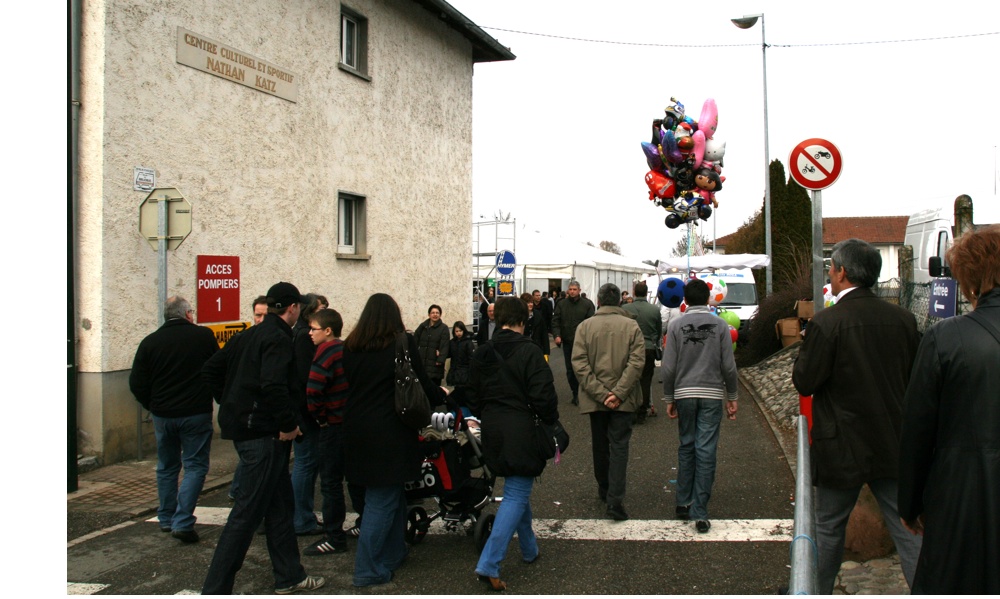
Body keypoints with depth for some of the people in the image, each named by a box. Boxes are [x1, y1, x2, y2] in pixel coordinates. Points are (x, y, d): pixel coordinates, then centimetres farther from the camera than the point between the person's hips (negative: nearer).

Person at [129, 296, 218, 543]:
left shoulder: (150, 342, -1)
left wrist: (153, 406, 14)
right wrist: (218, 398, 19)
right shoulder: (204, 336, -6)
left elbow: (136, 383, 1)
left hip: (162, 414, 3)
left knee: (166, 467, 17)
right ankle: (182, 522, -7)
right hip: (196, 413, -3)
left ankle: (166, 519, 26)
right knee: (195, 466, 3)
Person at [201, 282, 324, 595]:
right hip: (263, 434, -10)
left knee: (280, 504, 18)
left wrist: (232, 405, 18)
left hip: (244, 426, 10)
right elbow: (273, 386, -29)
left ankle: (289, 575, 27)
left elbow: (210, 371, 18)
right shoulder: (279, 339, -15)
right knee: (247, 512, -5)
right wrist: (288, 424, -19)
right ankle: (215, 589, 0)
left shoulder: (249, 335, 13)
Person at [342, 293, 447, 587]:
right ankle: (368, 570, 5)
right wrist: (441, 395, 15)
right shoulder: (403, 343, -8)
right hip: (389, 432, -5)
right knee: (382, 500, 2)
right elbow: (422, 385, -5)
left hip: (355, 430, 5)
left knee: (389, 494, 19)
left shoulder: (351, 346, 5)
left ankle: (391, 555, 30)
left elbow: (348, 385, 13)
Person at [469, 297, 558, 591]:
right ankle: (489, 564, -12)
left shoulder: (482, 353, 6)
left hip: (492, 431, 7)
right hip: (520, 432, -7)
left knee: (518, 489, 23)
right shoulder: (528, 351, -13)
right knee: (517, 495, -3)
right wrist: (551, 423, 0)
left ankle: (529, 550, 35)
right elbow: (543, 395, -16)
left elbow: (474, 395, 14)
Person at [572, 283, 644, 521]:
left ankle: (604, 489, 32)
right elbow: (637, 363, -13)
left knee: (600, 445, 17)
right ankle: (615, 499, -8)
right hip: (623, 400, -1)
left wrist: (600, 393, -11)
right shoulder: (632, 326, -4)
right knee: (619, 446, 1)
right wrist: (618, 393, -15)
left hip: (594, 399, 1)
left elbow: (579, 364, -10)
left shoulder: (584, 327, -2)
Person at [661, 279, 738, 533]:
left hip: (684, 394, 1)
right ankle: (699, 512, 1)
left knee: (686, 447, 15)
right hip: (712, 395, -1)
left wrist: (669, 399, 7)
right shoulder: (720, 325, -3)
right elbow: (728, 366, -2)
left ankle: (684, 503, 19)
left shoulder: (676, 326, -2)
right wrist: (732, 397, 8)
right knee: (706, 451, 0)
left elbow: (668, 367, -3)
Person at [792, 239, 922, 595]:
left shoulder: (826, 323, -17)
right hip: (893, 445, 4)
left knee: (829, 529, 14)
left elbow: (804, 382, -13)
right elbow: (913, 379, 7)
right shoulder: (903, 319, -1)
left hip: (844, 446, -3)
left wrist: (806, 349, 4)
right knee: (908, 530, 9)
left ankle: (818, 592, 29)